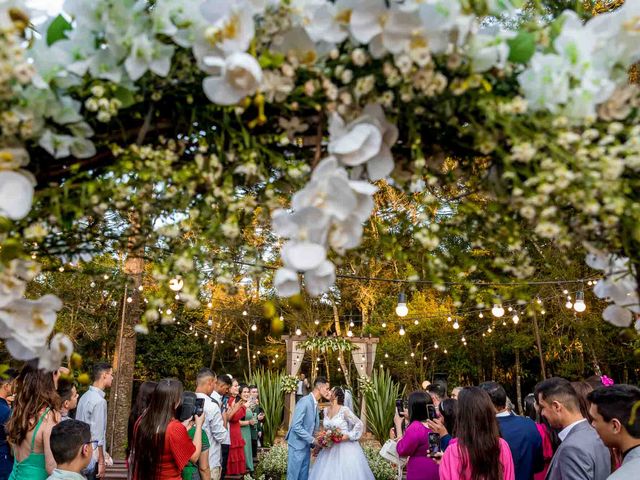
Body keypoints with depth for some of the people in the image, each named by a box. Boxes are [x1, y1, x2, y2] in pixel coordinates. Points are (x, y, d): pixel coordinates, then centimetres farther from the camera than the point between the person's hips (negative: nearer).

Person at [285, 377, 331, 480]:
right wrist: (312, 440, -21)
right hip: (298, 445, -8)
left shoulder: (315, 403, 8)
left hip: (306, 445, 8)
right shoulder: (304, 401, -20)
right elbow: (296, 426, -24)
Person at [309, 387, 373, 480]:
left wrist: (347, 436, -18)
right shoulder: (326, 410, 6)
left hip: (345, 448, -6)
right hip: (330, 448, 6)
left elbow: (359, 424, -12)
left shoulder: (344, 410, -14)